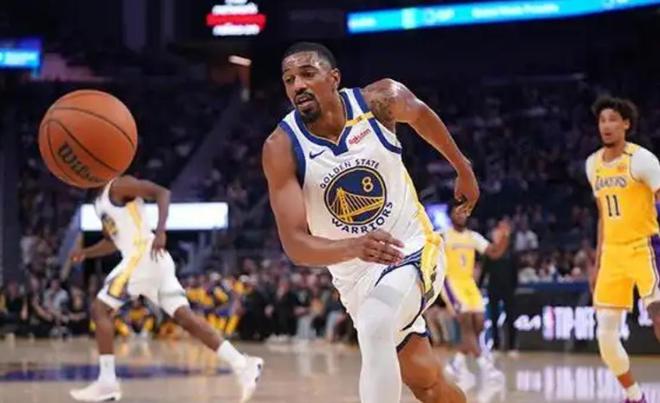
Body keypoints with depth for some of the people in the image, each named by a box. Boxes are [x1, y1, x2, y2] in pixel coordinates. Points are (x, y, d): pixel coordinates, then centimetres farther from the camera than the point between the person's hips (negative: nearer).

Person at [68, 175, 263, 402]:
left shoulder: (119, 185, -4)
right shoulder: (101, 201, 25)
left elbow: (161, 193, -15)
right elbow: (113, 241, 36)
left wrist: (160, 232, -26)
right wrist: (85, 253, 22)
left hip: (144, 255, -9)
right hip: (141, 258, 9)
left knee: (100, 309, -5)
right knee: (185, 317, 0)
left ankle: (107, 383, -7)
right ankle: (242, 365, -8)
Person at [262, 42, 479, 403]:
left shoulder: (381, 100, -16)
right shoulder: (282, 148, -20)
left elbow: (420, 114, 11)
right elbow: (295, 244, -26)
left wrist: (463, 169, 21)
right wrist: (355, 246, -44)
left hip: (412, 249, -2)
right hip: (356, 274, 2)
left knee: (374, 331, -32)